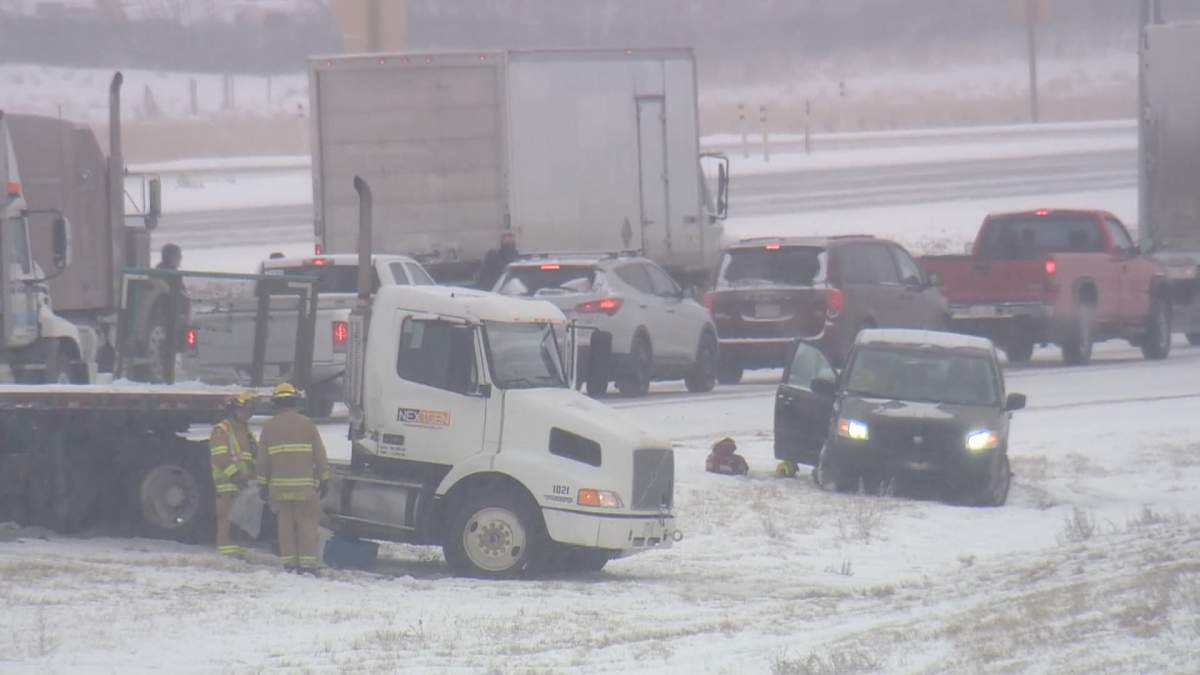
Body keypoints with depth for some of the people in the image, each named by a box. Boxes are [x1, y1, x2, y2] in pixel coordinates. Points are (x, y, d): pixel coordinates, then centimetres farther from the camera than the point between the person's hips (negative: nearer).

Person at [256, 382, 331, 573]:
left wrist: (263, 484, 13)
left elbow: (262, 459, 6)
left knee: (285, 523, 7)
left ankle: (288, 561, 4)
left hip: (279, 484, 1)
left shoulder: (269, 427, 5)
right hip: (305, 484, -1)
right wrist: (324, 479, 9)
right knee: (307, 522, 2)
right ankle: (307, 561, -4)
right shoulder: (307, 424, 2)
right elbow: (319, 455, 2)